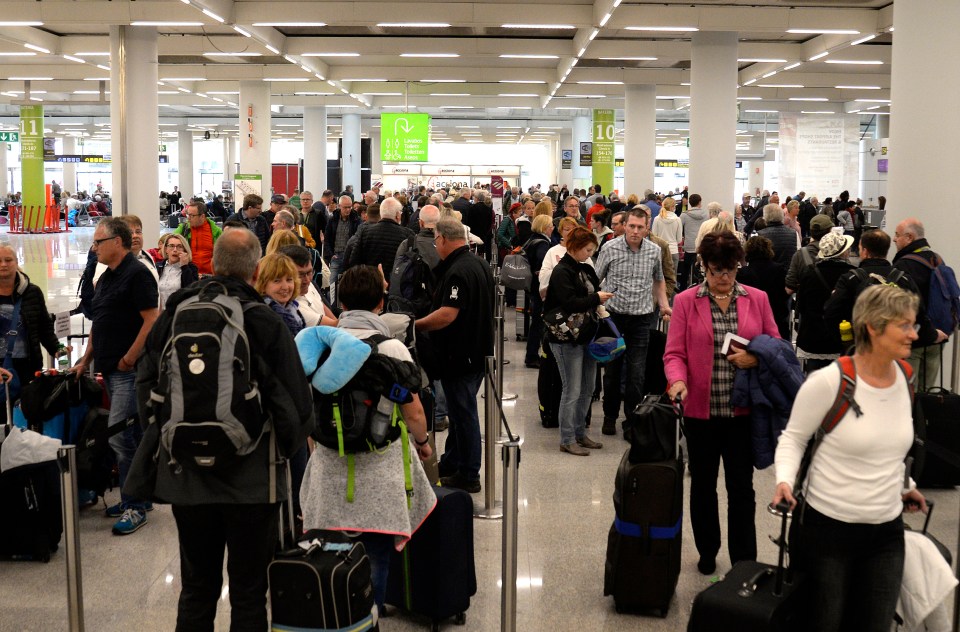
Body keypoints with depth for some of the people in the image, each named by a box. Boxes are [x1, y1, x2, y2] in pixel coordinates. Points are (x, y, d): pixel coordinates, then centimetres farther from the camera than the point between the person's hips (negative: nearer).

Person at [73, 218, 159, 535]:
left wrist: (128, 359, -17)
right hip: (110, 369, 9)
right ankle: (137, 497, 24)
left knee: (120, 437, -10)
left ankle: (135, 506, -1)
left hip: (130, 370, -9)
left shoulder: (137, 274, -12)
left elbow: (152, 321, -18)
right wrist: (86, 360, 17)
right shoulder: (105, 277, 16)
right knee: (134, 437, 15)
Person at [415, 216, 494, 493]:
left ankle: (468, 476, 11)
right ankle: (449, 466, 33)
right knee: (460, 411, 20)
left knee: (463, 414, 1)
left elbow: (448, 314, -31)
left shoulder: (458, 271, -22)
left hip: (460, 355, -10)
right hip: (477, 351, 10)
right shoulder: (479, 264, 11)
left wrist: (415, 325, -22)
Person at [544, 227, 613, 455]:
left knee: (587, 389, 14)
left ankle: (580, 433, 26)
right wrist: (596, 299, -16)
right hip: (568, 338, -9)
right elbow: (569, 303, -24)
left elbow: (593, 294, 22)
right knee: (572, 391, -3)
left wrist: (600, 306, 2)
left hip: (586, 336, 9)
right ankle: (567, 440, 7)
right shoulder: (562, 272, -13)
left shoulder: (586, 269, 12)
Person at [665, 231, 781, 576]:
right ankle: (707, 553, 33)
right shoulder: (685, 301, -1)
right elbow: (674, 353, -3)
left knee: (742, 488, 5)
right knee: (703, 484, 15)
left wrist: (756, 357, -11)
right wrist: (678, 380, -22)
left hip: (742, 409, 0)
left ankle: (745, 563, 15)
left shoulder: (757, 299, 3)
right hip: (700, 409, 0)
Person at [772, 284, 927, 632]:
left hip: (887, 531, 5)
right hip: (827, 527, -5)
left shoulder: (906, 378, 2)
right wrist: (785, 479, -22)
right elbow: (793, 438, -6)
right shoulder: (828, 382, -17)